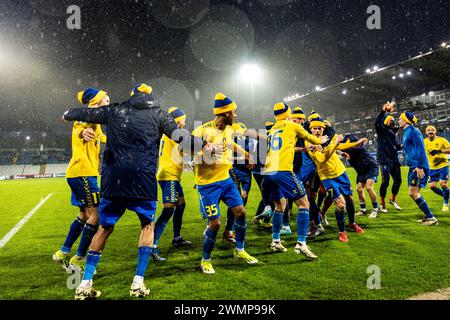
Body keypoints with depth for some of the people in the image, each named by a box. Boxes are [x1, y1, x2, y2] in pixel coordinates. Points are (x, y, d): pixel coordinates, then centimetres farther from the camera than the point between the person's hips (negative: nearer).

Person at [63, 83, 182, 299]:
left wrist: (68, 114, 47)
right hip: (143, 179, -2)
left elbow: (86, 113, 27)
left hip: (113, 179, 3)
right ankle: (138, 283, 12)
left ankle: (85, 284, 20)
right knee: (147, 225, 17)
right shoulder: (158, 114, 8)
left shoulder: (115, 110, 15)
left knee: (105, 227, 18)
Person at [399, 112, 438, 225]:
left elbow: (420, 148, -18)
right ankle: (428, 216, 20)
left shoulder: (412, 131, -11)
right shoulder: (406, 132, 17)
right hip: (413, 167, 10)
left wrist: (420, 167, -22)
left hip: (418, 167, -10)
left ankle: (431, 218, -2)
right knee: (415, 193, 13)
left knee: (413, 193, -10)